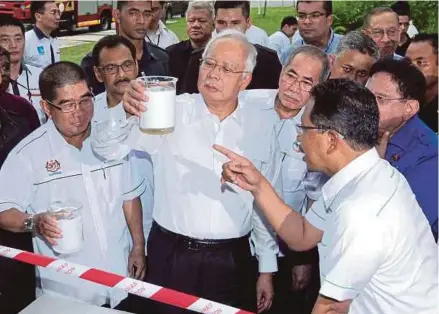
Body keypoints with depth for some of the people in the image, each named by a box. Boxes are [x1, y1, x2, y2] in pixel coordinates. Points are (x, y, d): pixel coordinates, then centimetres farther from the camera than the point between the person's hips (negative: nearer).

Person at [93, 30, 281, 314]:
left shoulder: (262, 124, -1)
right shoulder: (173, 111, -7)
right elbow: (106, 149, -11)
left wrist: (267, 269, 8)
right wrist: (125, 113, -32)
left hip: (233, 260, 1)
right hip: (171, 255, -1)